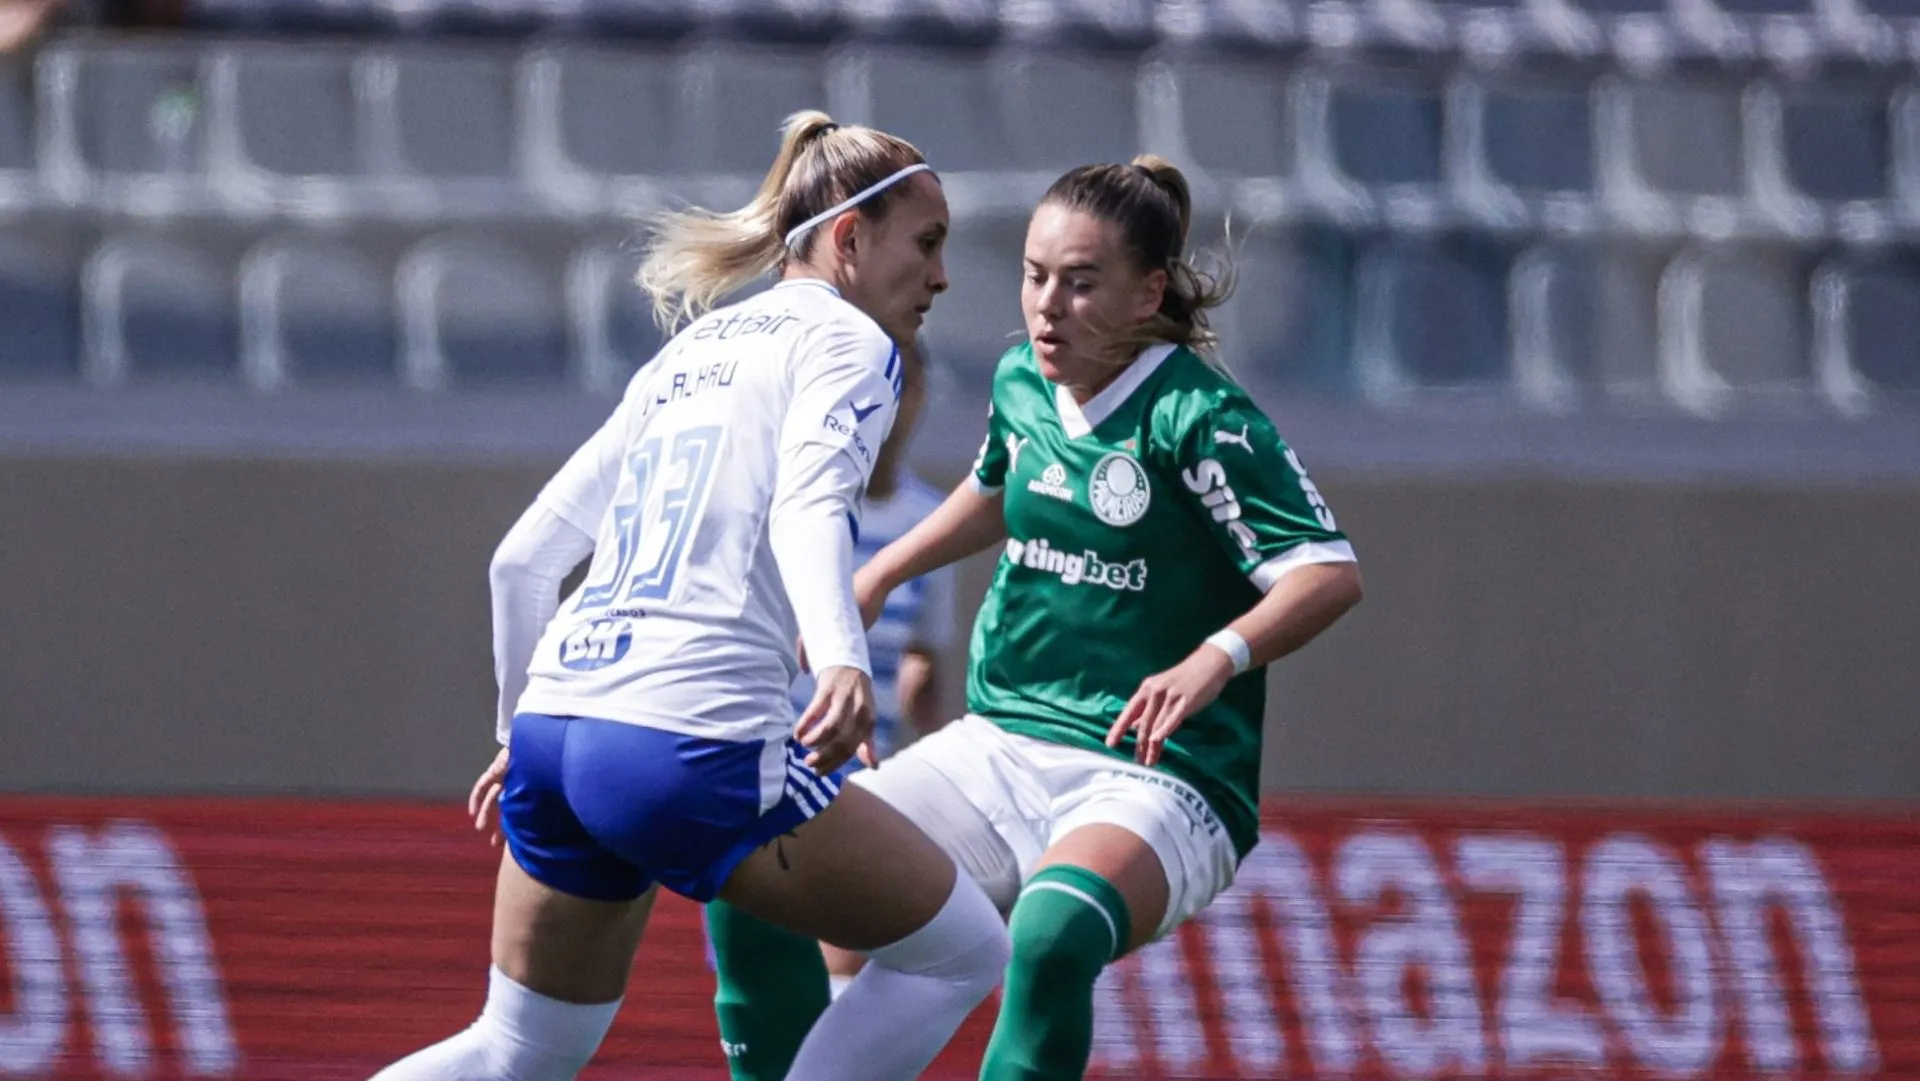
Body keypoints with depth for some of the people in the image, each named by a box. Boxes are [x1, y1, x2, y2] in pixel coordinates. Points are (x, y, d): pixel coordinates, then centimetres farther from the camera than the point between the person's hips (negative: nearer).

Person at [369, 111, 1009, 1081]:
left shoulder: (690, 351, 24)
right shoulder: (846, 342, 3)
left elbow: (523, 558, 24)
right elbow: (808, 505, -19)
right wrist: (843, 662, -35)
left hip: (552, 731, 8)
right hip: (692, 742, -8)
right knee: (962, 950, 6)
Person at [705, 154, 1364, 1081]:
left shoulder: (1192, 417, -15)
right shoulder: (1021, 386, 6)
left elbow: (1331, 572, -22)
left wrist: (1215, 659, -37)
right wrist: (879, 575, 27)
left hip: (1153, 778, -7)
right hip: (998, 755, 7)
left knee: (1051, 936, -40)